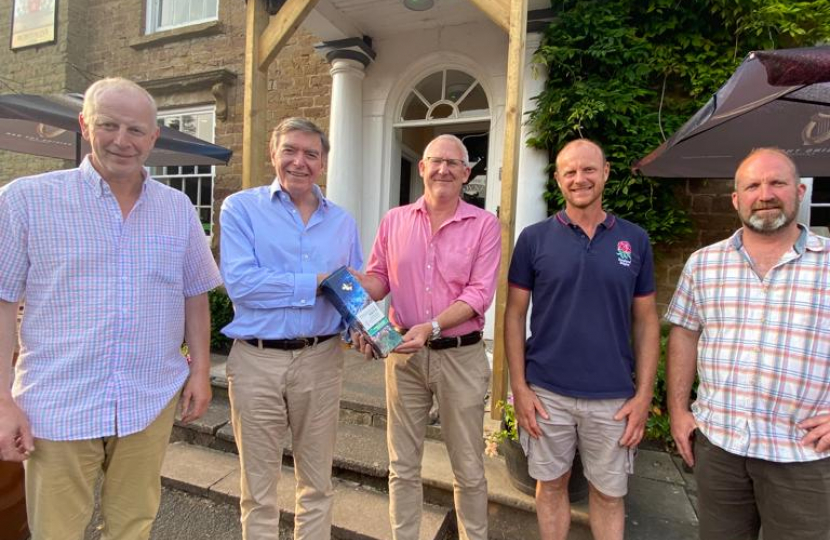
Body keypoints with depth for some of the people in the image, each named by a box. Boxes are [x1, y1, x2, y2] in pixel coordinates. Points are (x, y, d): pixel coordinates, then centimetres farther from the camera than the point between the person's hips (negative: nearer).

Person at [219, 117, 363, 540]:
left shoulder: (342, 221, 8)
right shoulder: (241, 208, -2)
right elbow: (240, 282, -17)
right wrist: (318, 282, -15)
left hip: (321, 359, 3)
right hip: (257, 360, -2)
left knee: (317, 482, 19)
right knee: (259, 487, 17)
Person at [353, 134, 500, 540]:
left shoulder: (484, 224, -4)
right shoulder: (394, 220, 4)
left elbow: (479, 293, -12)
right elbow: (378, 278, 8)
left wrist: (431, 327, -24)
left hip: (461, 357, -2)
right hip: (404, 354, 2)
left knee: (468, 468, 16)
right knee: (403, 464, 17)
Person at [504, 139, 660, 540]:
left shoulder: (635, 239, 2)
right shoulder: (534, 238, -4)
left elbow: (646, 320, 5)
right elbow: (514, 314, -3)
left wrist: (644, 394, -1)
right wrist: (519, 387, -7)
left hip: (614, 397, 2)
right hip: (547, 393, -1)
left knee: (609, 492, 17)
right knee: (551, 485, 16)